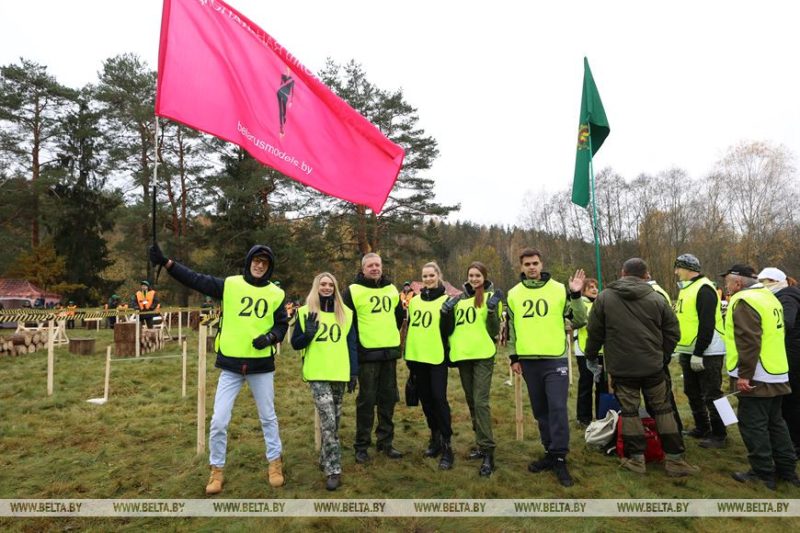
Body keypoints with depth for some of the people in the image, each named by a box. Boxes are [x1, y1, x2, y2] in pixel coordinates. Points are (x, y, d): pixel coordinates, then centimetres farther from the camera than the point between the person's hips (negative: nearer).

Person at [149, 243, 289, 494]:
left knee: (268, 417, 14)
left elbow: (281, 325, 5)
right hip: (231, 365, 0)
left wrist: (269, 337, -16)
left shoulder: (276, 294, 1)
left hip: (261, 365, 1)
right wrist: (165, 262, -18)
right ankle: (216, 470, 24)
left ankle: (275, 463, 34)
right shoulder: (229, 285, -2)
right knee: (218, 421, 2)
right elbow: (195, 279, -8)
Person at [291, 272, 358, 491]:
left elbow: (352, 345, 10)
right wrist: (308, 333, -16)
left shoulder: (345, 313, 9)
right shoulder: (306, 312, 2)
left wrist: (354, 372, 5)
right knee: (328, 421, -14)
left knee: (334, 420, 11)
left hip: (340, 374, 3)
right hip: (317, 374, -3)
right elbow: (295, 344, 4)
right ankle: (333, 470, -9)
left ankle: (325, 459, 30)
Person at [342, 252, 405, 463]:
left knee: (388, 399, 10)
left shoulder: (392, 290, 10)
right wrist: (356, 344, -4)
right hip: (366, 354, -5)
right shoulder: (353, 291, -6)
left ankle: (385, 442, 22)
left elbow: (399, 316, 23)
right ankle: (361, 446, 13)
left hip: (389, 352, 5)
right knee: (366, 400, 0)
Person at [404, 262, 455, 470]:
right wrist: (408, 356, 15)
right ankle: (435, 437, 27)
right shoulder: (414, 301, 11)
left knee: (439, 398, -8)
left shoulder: (446, 300, -4)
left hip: (437, 357, -5)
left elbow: (448, 331, -7)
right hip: (417, 357, 5)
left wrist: (447, 314, -23)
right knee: (426, 399, 12)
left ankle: (446, 445, -1)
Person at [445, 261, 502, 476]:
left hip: (483, 355, -6)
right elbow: (452, 328, 16)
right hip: (463, 355, 6)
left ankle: (488, 452, -6)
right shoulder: (460, 299, 12)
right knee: (471, 401, 13)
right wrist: (447, 312, -1)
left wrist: (492, 310, -21)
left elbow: (494, 331, -7)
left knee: (481, 402, -12)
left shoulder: (491, 297, -2)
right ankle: (481, 444, 26)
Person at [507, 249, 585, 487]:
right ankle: (551, 452, 26)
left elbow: (579, 321, -3)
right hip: (529, 360, 3)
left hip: (555, 359, -3)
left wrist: (576, 295, -17)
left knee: (558, 408, -6)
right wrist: (513, 357, 7)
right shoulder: (514, 294, 6)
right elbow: (511, 327, 11)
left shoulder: (559, 289, -3)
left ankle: (559, 459, 5)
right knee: (541, 410, 12)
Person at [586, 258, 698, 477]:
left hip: (621, 367, -1)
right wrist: (661, 354, 17)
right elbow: (672, 332, 3)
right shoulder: (656, 298, -1)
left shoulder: (604, 298, -4)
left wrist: (591, 356, 13)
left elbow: (594, 332, -1)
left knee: (629, 411, 9)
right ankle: (674, 459, 16)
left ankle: (636, 458, 14)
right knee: (663, 410, 12)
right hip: (652, 366, 1)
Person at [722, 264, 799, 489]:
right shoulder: (768, 297, 15)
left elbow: (748, 342, -25)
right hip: (775, 374, 10)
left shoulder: (744, 301, -17)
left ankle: (763, 474, 7)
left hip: (756, 377, -10)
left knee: (753, 424, -1)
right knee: (774, 421, 18)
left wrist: (744, 375, -23)